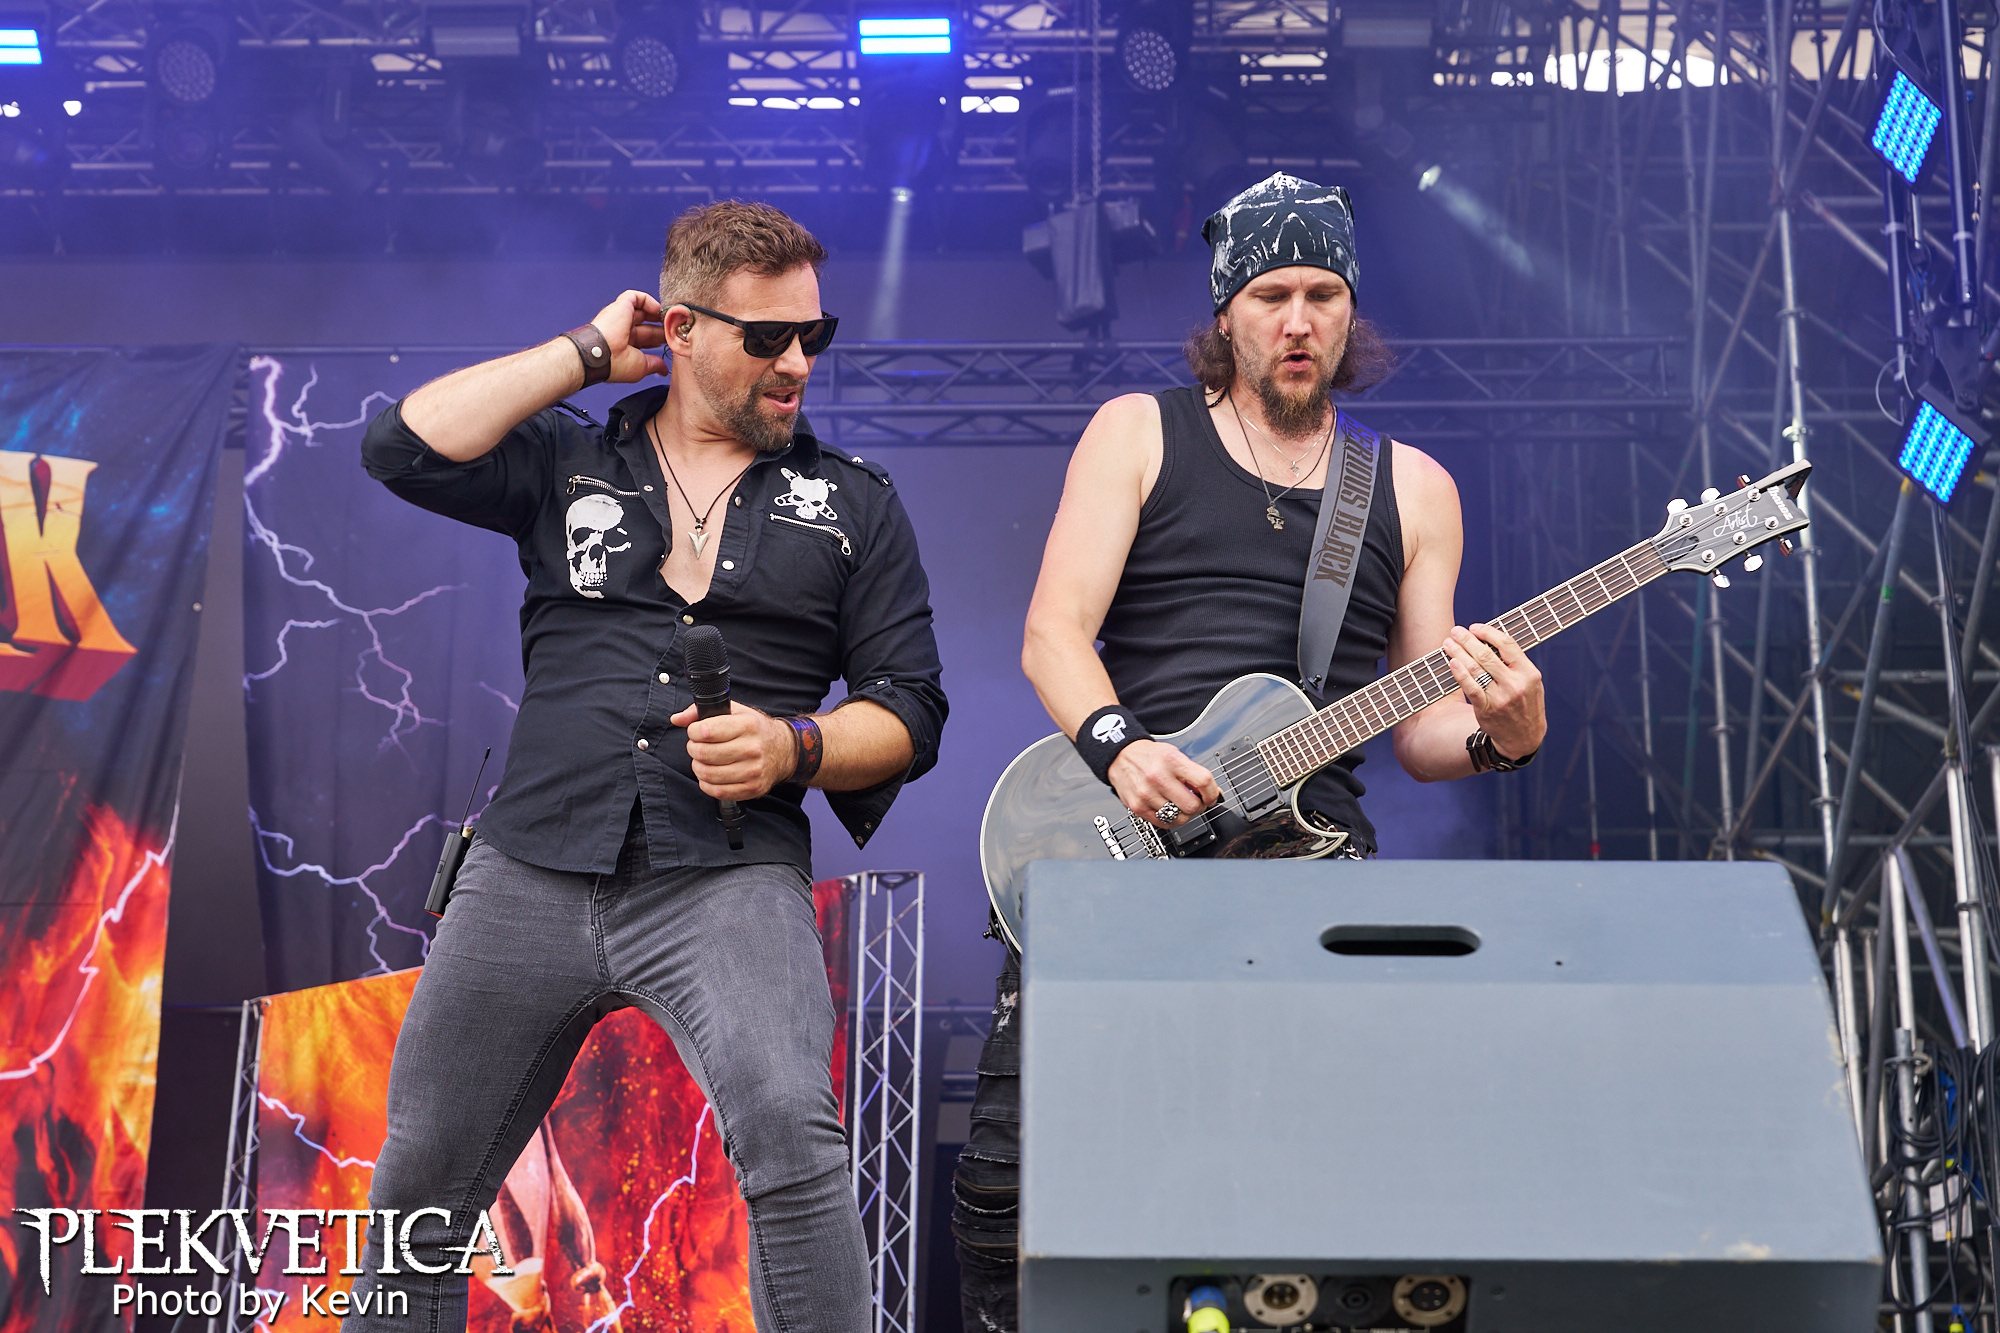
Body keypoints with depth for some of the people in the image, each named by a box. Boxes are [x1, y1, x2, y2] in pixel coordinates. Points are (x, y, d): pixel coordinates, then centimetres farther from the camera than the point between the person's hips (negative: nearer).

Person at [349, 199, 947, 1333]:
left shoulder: (854, 504, 13)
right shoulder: (568, 466, 14)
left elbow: (911, 711, 10)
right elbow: (405, 447, -3)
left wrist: (794, 748, -10)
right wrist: (587, 354, 3)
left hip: (727, 878, -1)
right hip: (531, 872, 2)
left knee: (792, 1135, -27)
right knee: (422, 1185, 10)